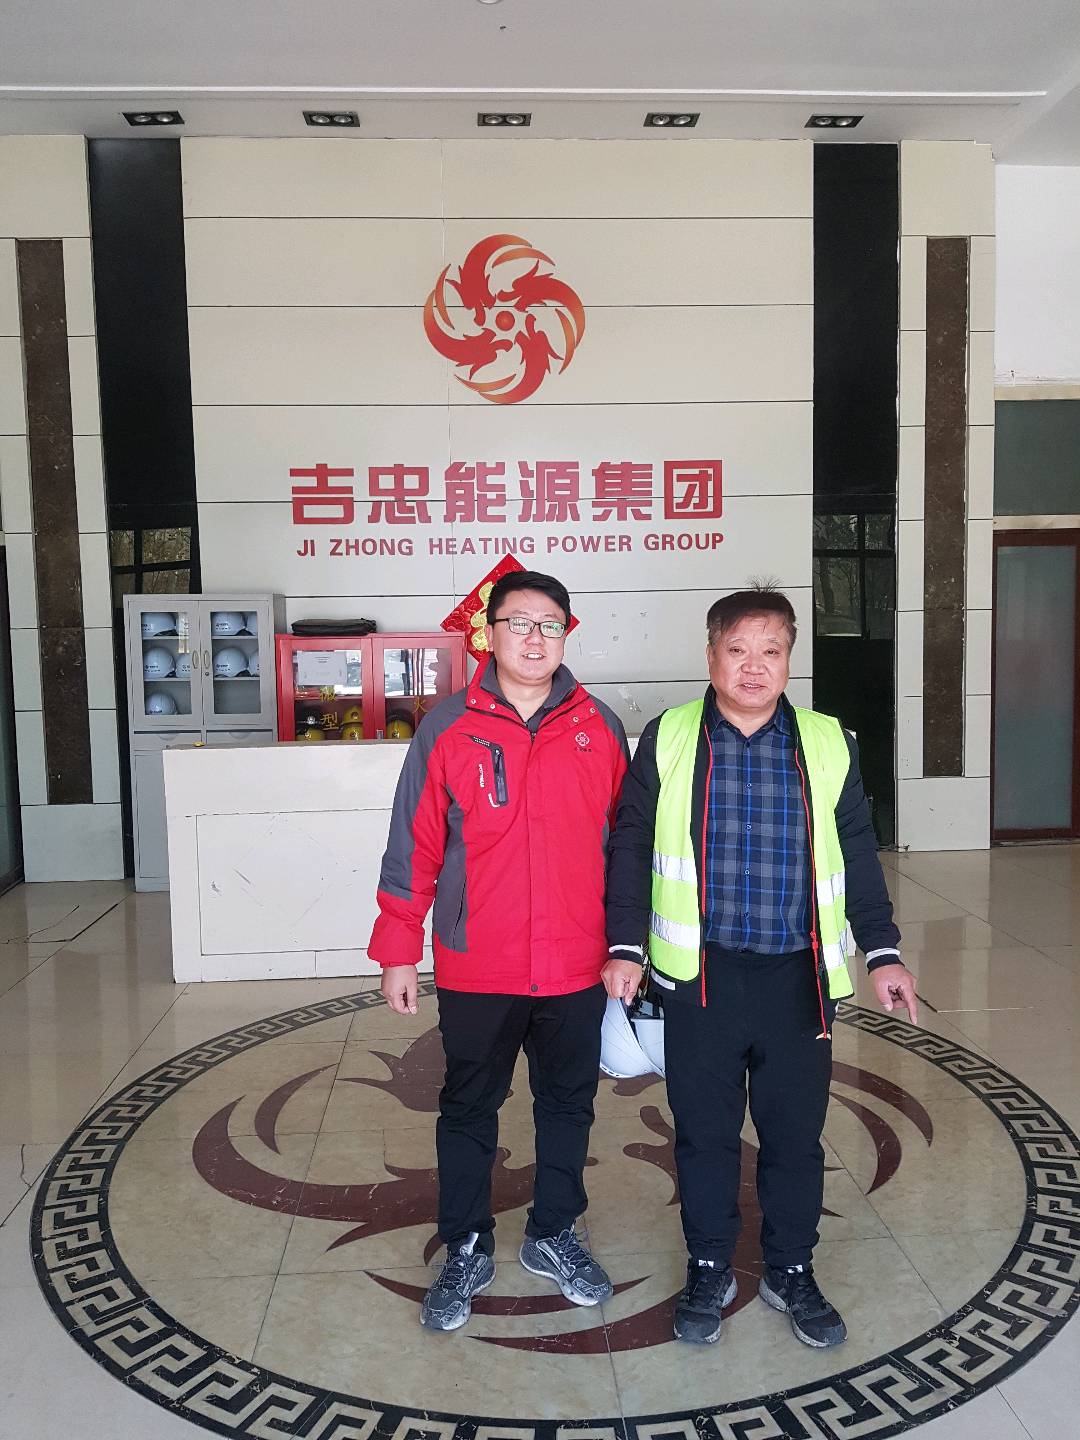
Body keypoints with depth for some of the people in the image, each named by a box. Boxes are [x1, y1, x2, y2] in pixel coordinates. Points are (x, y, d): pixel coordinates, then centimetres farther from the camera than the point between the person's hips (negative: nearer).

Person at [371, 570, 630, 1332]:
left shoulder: (599, 727, 0)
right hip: (476, 969, -1)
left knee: (569, 1105, 17)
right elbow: (413, 848, -3)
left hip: (576, 967, 2)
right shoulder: (447, 728, -5)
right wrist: (399, 952, -3)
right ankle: (467, 1250, 33)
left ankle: (555, 1235, 38)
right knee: (468, 1111, 14)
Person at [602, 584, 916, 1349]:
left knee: (796, 1135, 14)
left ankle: (792, 1271, 36)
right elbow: (632, 850, 1)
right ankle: (709, 1270, 34)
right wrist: (626, 946, -3)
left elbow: (857, 856, 9)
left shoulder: (828, 745, 3)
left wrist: (883, 950, 4)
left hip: (798, 978, 2)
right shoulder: (668, 740, -2)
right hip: (700, 976, -1)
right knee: (705, 1133, 13)